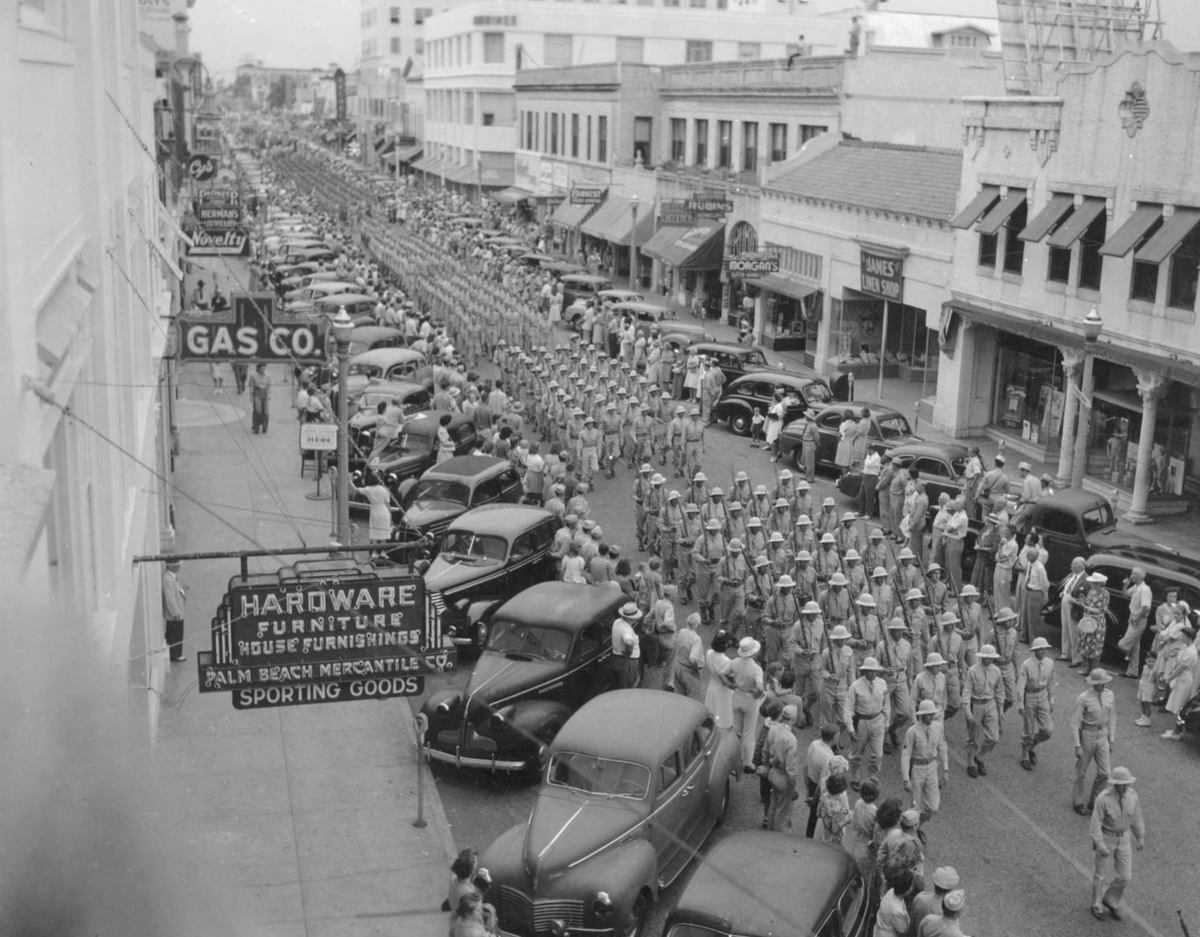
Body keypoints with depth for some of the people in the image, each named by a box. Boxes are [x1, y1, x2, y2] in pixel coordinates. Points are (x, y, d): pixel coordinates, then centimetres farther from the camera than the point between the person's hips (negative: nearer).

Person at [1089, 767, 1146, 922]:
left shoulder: (1132, 795, -13)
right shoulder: (1103, 798, -28)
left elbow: (1136, 816, 3)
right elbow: (1096, 823, -23)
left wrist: (1141, 838, 11)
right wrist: (1100, 846, -25)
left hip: (1123, 838, 5)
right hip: (1105, 837, -5)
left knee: (1124, 874, 9)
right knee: (1103, 874, 9)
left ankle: (1110, 901, 35)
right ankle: (1097, 906, 33)